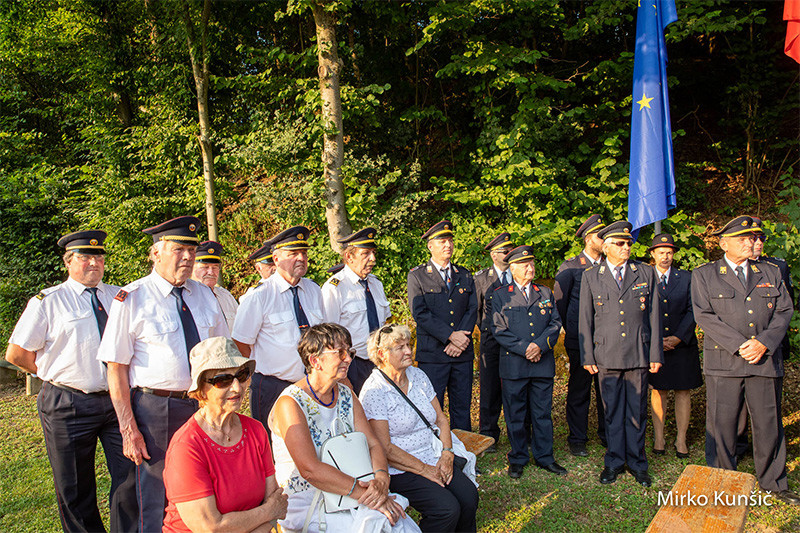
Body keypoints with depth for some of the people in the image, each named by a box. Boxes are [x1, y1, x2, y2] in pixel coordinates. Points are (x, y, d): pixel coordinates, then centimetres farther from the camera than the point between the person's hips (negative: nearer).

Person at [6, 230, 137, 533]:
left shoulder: (119, 297, 7)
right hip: (69, 405, -2)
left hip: (118, 401, 3)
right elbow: (16, 354, -1)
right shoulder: (47, 302, -2)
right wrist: (54, 373, 0)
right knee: (75, 491, 11)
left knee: (130, 480, 7)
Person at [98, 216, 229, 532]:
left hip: (203, 405, 5)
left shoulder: (204, 295, 6)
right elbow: (116, 369, -9)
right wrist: (128, 429, -12)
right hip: (154, 408, -4)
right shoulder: (131, 300, -8)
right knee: (155, 502, 6)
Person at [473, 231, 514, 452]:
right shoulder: (482, 278, 4)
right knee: (490, 389, 2)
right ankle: (489, 436, 12)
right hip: (491, 340, -1)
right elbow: (476, 309, 12)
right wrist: (486, 330, 10)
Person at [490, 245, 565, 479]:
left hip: (543, 363, 3)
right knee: (515, 414, 5)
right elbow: (499, 330, -4)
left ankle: (544, 457, 24)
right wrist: (524, 348, -13)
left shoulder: (545, 294, 13)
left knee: (543, 412, 10)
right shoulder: (500, 295, 3)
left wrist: (540, 345, -10)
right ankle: (517, 459, 19)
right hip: (513, 364, -2)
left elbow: (555, 324, 7)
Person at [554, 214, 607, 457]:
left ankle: (607, 435, 24)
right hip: (580, 341, -4)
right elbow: (559, 302, 2)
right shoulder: (570, 267, -2)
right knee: (579, 391, 4)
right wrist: (571, 331, 5)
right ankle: (577, 440, 14)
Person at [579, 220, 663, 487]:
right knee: (612, 410, 7)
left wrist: (656, 354, 3)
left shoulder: (646, 273, 6)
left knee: (637, 410, 8)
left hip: (639, 353, 1)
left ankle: (636, 462, 23)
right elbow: (584, 320, 4)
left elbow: (654, 316, 7)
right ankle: (614, 461, 22)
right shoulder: (590, 277, 4)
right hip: (607, 355, -1)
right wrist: (587, 356, 0)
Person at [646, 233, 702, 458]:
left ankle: (681, 440, 14)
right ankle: (658, 438, 14)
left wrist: (678, 337, -10)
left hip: (683, 344, 1)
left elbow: (692, 311, 0)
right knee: (658, 390, 6)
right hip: (654, 345, -1)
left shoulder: (687, 278, 6)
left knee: (683, 391, 4)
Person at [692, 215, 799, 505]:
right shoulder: (704, 275, 4)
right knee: (722, 423, 3)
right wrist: (738, 345, -14)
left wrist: (764, 343, -10)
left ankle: (773, 482, 28)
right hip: (724, 361, -3)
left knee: (769, 424, 10)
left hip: (766, 359, 3)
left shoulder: (771, 273, 15)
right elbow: (704, 316, -6)